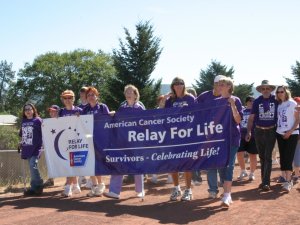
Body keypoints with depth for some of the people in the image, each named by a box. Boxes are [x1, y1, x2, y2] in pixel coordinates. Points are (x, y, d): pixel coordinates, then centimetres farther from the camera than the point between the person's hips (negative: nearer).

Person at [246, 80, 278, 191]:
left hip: (271, 131, -2)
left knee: (268, 157, -4)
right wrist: (249, 132, -5)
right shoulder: (257, 101, 0)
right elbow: (251, 117, 2)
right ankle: (264, 180, 18)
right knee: (262, 157, 10)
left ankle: (266, 182, -4)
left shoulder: (276, 100, -3)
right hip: (258, 131, 2)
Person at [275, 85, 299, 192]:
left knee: (288, 158, -11)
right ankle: (285, 178, 17)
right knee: (282, 157, 7)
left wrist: (290, 131, -16)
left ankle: (288, 181, -11)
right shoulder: (278, 105, 9)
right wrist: (275, 129, 0)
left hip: (291, 134, -5)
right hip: (280, 133, 5)